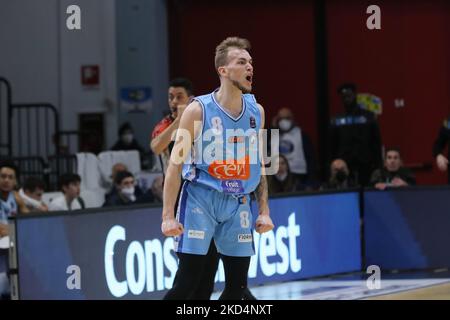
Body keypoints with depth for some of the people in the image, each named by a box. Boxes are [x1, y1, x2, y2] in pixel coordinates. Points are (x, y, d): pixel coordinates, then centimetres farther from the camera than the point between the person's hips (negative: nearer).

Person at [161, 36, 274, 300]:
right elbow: (175, 164, -8)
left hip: (238, 204, 5)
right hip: (201, 198, -5)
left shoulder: (256, 112, 6)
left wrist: (264, 210, 9)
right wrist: (168, 216, -15)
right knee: (187, 282, -10)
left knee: (238, 286, 3)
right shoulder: (199, 110, -10)